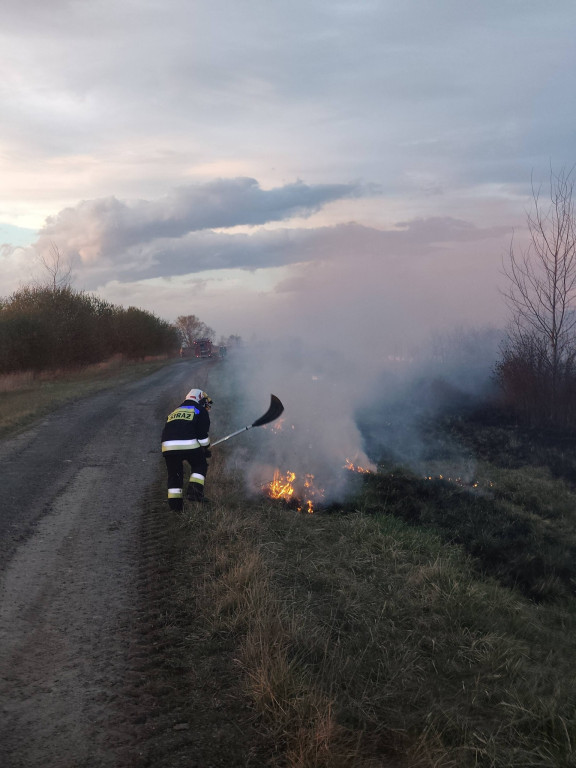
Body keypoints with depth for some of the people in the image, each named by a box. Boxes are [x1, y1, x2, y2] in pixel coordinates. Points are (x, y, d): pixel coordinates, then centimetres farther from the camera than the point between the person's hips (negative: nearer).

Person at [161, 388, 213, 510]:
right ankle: (195, 492, 1)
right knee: (200, 465, 18)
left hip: (168, 445, 5)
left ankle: (174, 502, 12)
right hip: (188, 444, -4)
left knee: (174, 472, 17)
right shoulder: (200, 411, 15)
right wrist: (206, 448, 19)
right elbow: (202, 434, 4)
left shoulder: (174, 412, 34)